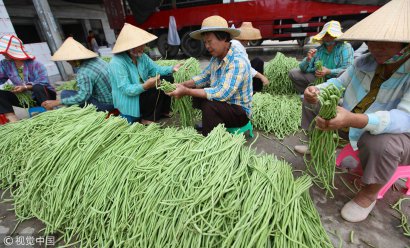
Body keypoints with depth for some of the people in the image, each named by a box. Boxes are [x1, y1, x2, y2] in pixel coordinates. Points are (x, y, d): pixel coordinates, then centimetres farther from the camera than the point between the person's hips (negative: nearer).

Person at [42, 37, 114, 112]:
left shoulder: (84, 73, -21)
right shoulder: (96, 59, 3)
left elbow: (82, 97, -25)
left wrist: (56, 102, -18)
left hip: (105, 104, -9)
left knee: (65, 94, -4)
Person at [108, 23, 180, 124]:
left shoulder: (142, 56, 1)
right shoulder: (117, 63, -24)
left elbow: (156, 69, -1)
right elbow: (126, 89, -30)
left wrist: (172, 69, -17)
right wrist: (145, 86, -45)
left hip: (142, 92, 8)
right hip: (129, 101, -8)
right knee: (158, 88, -23)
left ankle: (162, 111, 11)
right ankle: (147, 118, -5)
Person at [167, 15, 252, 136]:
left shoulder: (238, 62, -26)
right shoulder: (216, 57, 0)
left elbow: (222, 93, -35)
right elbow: (204, 76, 10)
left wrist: (187, 92, -31)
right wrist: (183, 85, -7)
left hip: (240, 111, -8)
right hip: (223, 103, 8)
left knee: (209, 106, -33)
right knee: (196, 91, 10)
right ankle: (207, 124, 21)